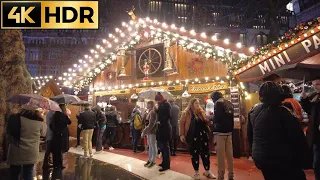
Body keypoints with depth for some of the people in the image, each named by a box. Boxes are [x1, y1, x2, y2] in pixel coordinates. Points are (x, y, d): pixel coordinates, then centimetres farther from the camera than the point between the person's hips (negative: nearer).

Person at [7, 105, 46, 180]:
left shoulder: (15, 118, -6)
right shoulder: (39, 121, -7)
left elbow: (9, 132, 8)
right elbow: (43, 133, 11)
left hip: (15, 153, 0)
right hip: (31, 153, 0)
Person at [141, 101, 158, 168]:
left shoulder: (153, 112, -18)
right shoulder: (149, 112, 10)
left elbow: (151, 124, -23)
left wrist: (144, 132, -21)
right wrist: (145, 131, 9)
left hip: (152, 131, -9)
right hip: (149, 131, 9)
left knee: (153, 146, 2)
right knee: (150, 146, 15)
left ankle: (153, 161, 12)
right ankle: (150, 160, 25)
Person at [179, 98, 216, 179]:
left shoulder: (201, 112, 10)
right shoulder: (187, 113, -5)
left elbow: (206, 122, 17)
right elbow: (181, 123, -7)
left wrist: (209, 120, -6)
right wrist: (182, 134, -13)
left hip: (203, 135, 5)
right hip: (193, 137, -4)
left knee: (205, 153, 9)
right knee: (194, 154, 6)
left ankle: (207, 171, 24)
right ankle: (196, 172, 22)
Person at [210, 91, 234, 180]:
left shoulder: (218, 103, -9)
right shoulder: (229, 103, 14)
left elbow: (217, 118, -16)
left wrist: (211, 117, 2)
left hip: (220, 132, -7)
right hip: (229, 131, 7)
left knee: (221, 155, -2)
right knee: (229, 154, 9)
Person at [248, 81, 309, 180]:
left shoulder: (253, 111, 1)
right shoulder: (282, 112, -18)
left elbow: (250, 135, 11)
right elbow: (298, 138, -13)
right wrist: (300, 159, 1)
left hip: (260, 158, 7)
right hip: (281, 160, -6)